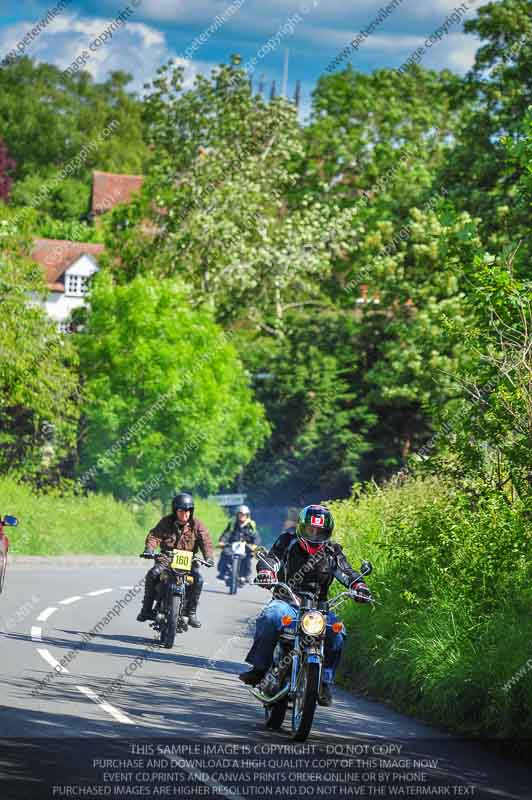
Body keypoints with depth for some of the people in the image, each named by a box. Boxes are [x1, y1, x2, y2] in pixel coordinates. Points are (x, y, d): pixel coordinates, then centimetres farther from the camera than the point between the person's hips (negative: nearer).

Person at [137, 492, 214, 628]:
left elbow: (205, 541, -7)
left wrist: (208, 556, -25)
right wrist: (149, 548, -28)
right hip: (167, 558, 0)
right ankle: (146, 609, -12)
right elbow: (154, 535, -8)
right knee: (152, 575, -25)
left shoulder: (196, 525, 2)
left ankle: (191, 612, -11)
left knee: (198, 579, -24)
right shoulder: (166, 522, 2)